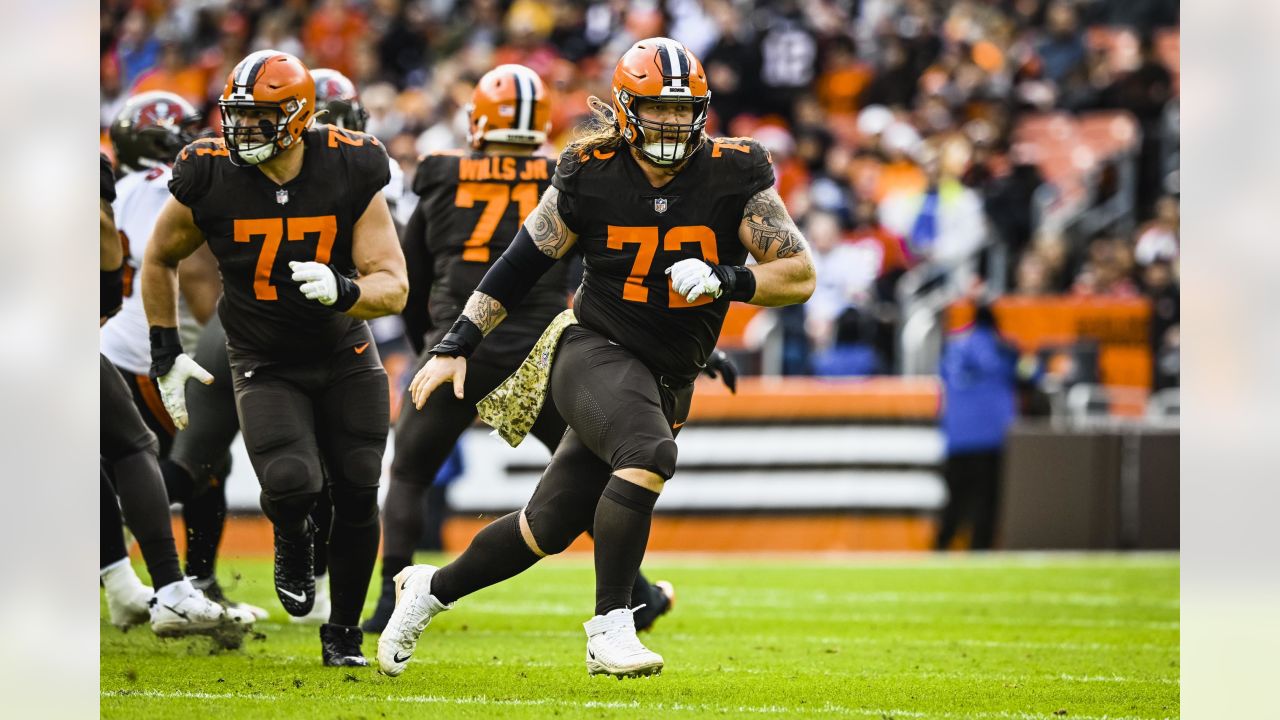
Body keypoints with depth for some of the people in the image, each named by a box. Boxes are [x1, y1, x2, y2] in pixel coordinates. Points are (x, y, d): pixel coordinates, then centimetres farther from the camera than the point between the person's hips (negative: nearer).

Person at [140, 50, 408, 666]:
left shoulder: (351, 172, -16)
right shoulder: (208, 177, -16)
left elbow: (393, 287, -16)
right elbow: (159, 261, 4)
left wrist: (342, 290, -38)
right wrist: (165, 353, 1)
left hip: (344, 355, 2)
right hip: (264, 363, -1)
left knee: (358, 495, 1)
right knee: (292, 486, -22)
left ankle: (343, 633, 22)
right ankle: (292, 539, 16)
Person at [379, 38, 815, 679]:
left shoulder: (733, 175, -6)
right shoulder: (589, 175, -6)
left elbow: (800, 276, -5)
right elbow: (523, 264, 4)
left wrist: (727, 280, -23)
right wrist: (457, 344, 1)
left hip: (666, 382, 3)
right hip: (595, 353, -3)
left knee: (549, 529, 9)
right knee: (649, 453, -35)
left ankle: (430, 590, 32)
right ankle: (610, 629, -30)